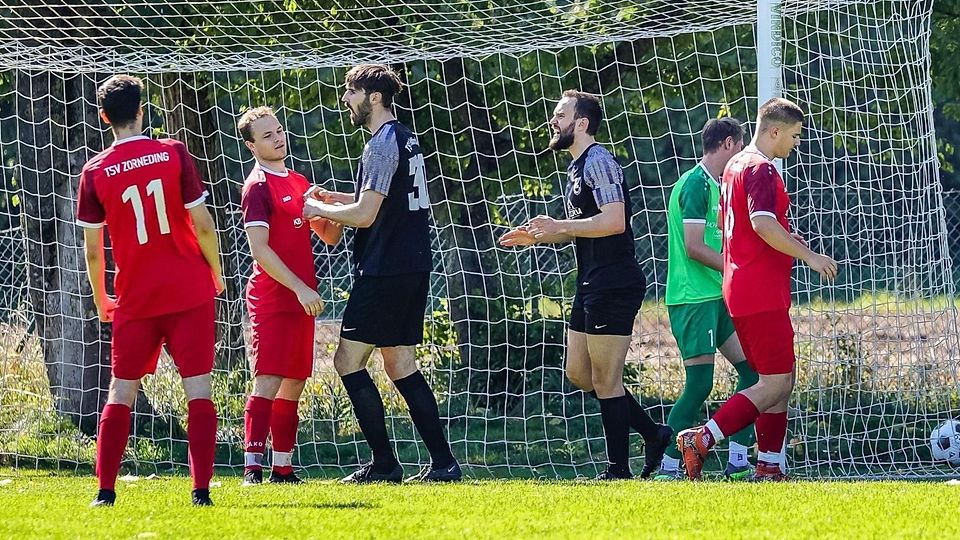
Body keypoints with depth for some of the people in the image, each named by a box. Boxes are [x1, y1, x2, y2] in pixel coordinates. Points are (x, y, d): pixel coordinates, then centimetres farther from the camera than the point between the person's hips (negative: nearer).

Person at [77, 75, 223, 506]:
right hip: (191, 292, -1)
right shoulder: (173, 154, -5)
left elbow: (92, 249, 1)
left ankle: (106, 491, 3)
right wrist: (216, 274, 12)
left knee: (120, 392, 9)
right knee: (198, 390, 0)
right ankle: (201, 490, -6)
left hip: (136, 299, 1)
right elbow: (202, 226, -4)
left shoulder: (94, 172, -3)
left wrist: (100, 300, 16)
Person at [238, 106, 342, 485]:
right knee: (268, 381, -14)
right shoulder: (257, 187, -7)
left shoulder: (299, 183, 18)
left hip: (301, 298, 8)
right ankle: (252, 468, -19)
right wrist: (301, 288, -19)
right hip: (271, 298, -8)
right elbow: (259, 249, -15)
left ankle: (282, 468, 12)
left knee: (294, 384, 8)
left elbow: (328, 237, 22)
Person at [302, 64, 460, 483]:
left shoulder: (383, 145, -14)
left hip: (385, 271, -10)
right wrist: (338, 199, 19)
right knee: (400, 365, 12)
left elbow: (364, 215, -18)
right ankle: (442, 463, 6)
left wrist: (319, 210, -3)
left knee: (348, 361, -5)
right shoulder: (405, 139, 16)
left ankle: (384, 464, -7)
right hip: (413, 267, 10)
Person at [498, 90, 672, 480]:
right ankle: (654, 434, 19)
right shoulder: (577, 167, 19)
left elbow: (614, 220, -25)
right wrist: (537, 237, 15)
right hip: (592, 285, 11)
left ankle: (619, 470, 1)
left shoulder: (598, 162, -13)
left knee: (605, 380, -5)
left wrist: (559, 226, -19)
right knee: (579, 374, 13)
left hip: (613, 284, -11)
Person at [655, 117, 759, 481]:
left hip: (717, 298, 10)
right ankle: (668, 468, -6)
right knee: (699, 383, -11)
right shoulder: (695, 184, -13)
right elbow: (694, 247, -20)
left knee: (751, 371, 7)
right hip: (693, 299, -10)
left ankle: (737, 462, 9)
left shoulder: (715, 185, 17)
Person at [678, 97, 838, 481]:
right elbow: (763, 223, -27)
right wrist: (808, 255, -19)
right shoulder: (761, 169, -14)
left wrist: (785, 240, 24)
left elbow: (724, 221, 28)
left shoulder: (736, 166, 17)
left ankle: (769, 467, 11)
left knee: (781, 380, 13)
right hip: (762, 294, -11)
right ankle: (701, 440, -14)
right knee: (775, 384, -9)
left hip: (738, 289, 11)